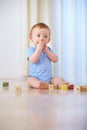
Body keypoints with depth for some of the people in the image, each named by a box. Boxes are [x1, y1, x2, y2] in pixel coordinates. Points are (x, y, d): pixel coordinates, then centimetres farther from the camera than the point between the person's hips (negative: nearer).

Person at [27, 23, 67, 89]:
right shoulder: (31, 50, -1)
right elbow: (33, 60, -21)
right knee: (30, 80, -34)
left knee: (59, 79, -13)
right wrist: (39, 49, -18)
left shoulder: (48, 49, 14)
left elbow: (55, 60, -1)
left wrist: (46, 50, -7)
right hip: (36, 78, -5)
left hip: (49, 78, 5)